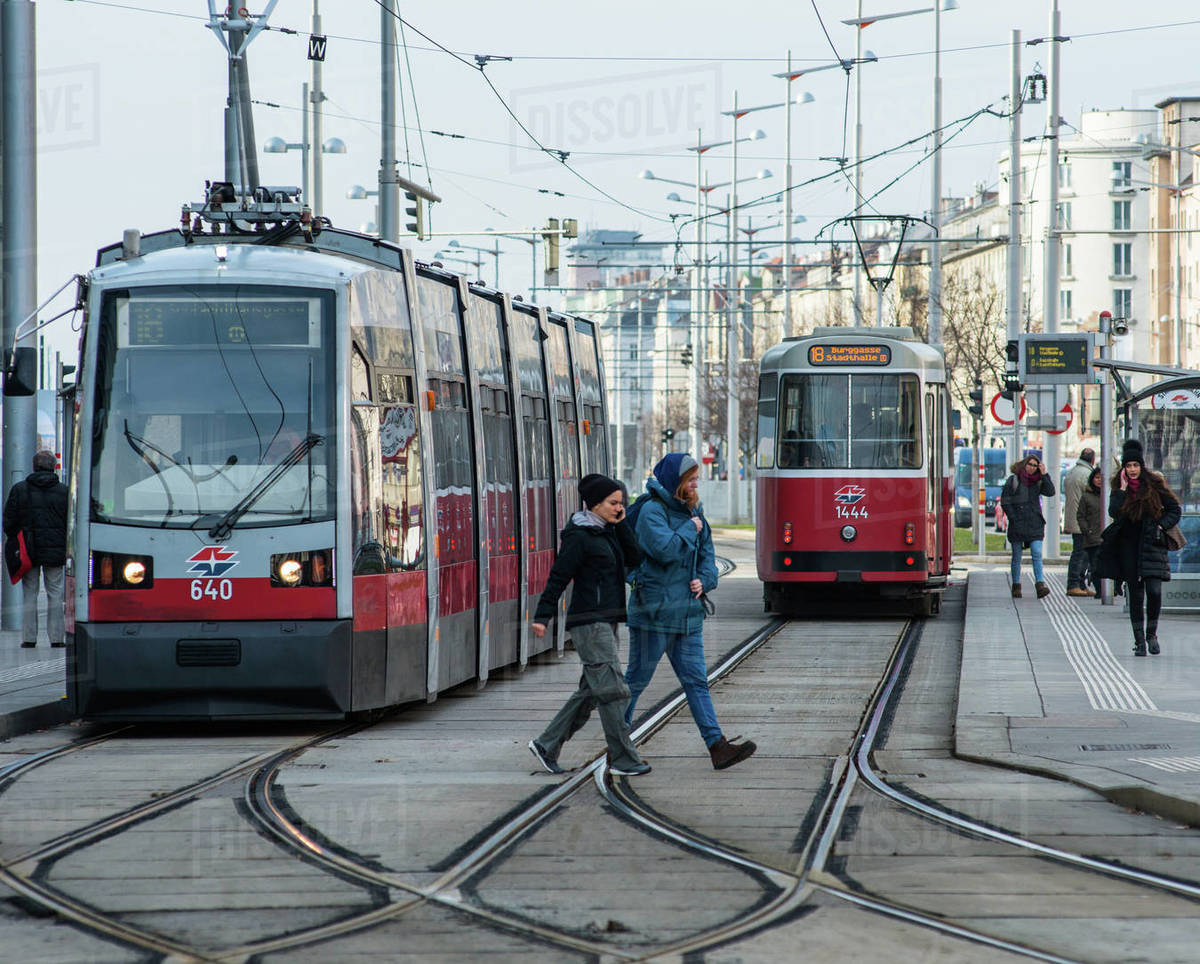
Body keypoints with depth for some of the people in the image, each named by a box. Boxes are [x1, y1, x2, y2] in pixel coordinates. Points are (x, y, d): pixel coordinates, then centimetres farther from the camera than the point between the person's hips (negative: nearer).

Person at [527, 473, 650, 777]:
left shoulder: (607, 531, 15)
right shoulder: (579, 536, -11)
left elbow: (633, 559, 7)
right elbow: (558, 577, -13)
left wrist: (621, 524, 0)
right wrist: (542, 616, -17)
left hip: (606, 620, 9)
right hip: (589, 622, -9)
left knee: (591, 692, 10)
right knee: (611, 688, -9)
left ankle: (547, 745, 17)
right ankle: (623, 759, -6)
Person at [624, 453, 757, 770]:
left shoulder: (693, 512, 13)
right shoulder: (652, 511, -11)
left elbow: (707, 556, 18)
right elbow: (665, 549, -26)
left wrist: (704, 580, -2)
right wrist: (690, 530, -11)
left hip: (687, 613, 7)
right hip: (654, 610, -7)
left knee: (696, 680, 2)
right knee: (637, 679, 2)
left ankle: (717, 746, -4)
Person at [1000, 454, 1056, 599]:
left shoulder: (1038, 481, 9)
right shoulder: (1013, 480, 1)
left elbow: (1050, 492, -6)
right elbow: (1005, 501, 0)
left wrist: (1044, 474, -10)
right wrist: (1013, 517, -8)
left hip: (1035, 525, 2)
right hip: (1017, 525, -2)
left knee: (1037, 554, -11)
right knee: (1016, 557, 5)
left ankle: (1040, 584, -17)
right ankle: (1016, 586, 15)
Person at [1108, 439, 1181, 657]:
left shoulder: (1154, 485, 0)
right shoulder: (1118, 488, 4)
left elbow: (1174, 510, 8)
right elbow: (1114, 513, -13)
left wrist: (1161, 525, -6)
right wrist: (1123, 489, -13)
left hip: (1152, 544, -2)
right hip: (1128, 545, 2)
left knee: (1154, 591, -13)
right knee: (1135, 594, 2)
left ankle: (1151, 634, 7)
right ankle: (1139, 641, 8)